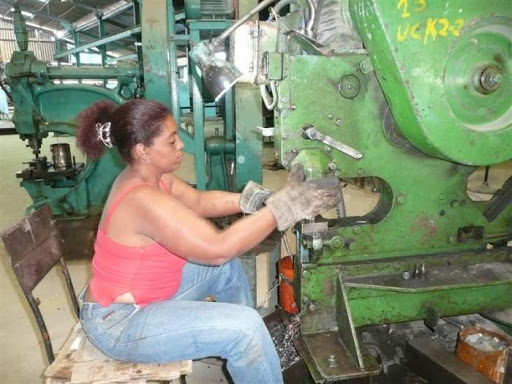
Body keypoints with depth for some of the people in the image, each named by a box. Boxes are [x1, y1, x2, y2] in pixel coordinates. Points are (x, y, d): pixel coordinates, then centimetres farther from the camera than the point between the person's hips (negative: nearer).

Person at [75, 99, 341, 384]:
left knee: (228, 267, 14)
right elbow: (218, 248, -33)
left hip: (141, 295, 10)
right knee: (244, 327, -21)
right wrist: (286, 205, -29)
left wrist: (256, 200, -8)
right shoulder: (143, 199, -31)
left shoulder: (146, 177, -1)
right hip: (119, 322, -10)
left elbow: (200, 202, 6)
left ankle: (252, 360, 30)